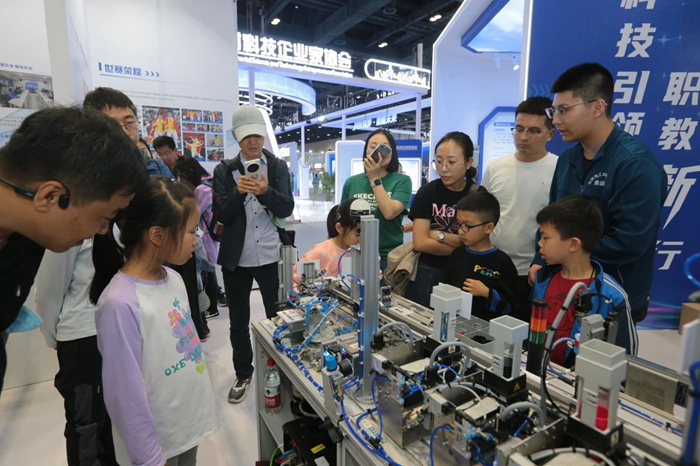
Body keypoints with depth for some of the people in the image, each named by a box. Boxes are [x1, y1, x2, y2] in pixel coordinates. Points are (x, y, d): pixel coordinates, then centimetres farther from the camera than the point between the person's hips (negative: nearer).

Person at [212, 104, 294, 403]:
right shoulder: (224, 170, 3)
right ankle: (243, 375, 32)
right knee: (238, 321, 13)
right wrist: (238, 192, -22)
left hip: (270, 256, -1)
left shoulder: (278, 167, 2)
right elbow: (220, 215, -4)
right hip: (236, 258, 1)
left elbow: (287, 209, -7)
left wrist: (265, 192, -26)